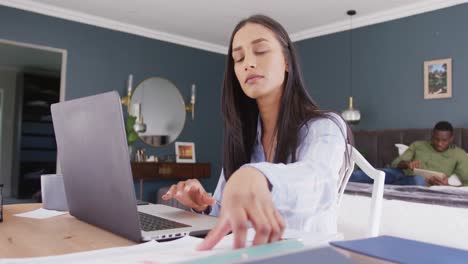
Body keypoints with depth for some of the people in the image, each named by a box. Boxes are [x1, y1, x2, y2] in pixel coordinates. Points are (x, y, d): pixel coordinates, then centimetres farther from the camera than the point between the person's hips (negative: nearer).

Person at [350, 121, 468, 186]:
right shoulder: (418, 145, 18)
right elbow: (395, 163, 11)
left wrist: (447, 184, -17)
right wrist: (406, 164, -13)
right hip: (404, 176, 2)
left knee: (419, 179, -38)